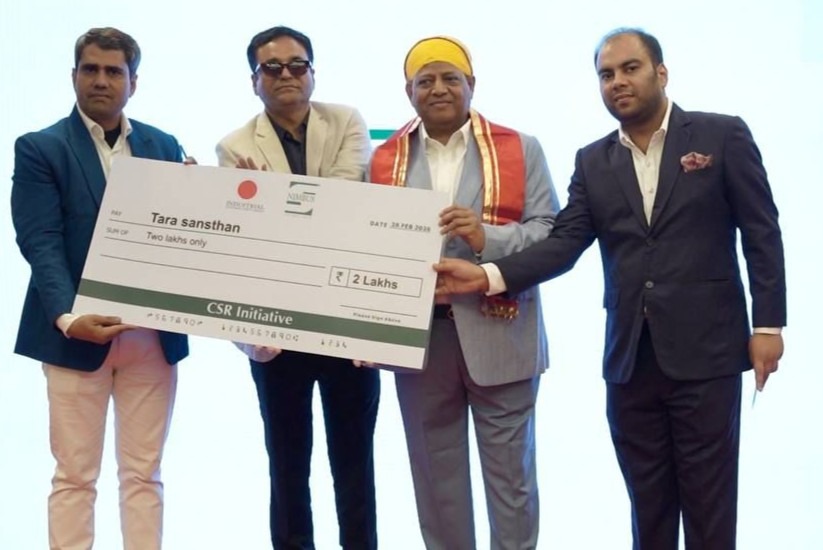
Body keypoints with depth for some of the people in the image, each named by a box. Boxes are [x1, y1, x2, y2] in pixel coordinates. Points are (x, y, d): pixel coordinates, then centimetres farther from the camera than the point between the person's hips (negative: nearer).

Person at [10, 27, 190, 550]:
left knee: (144, 474, 10)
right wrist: (67, 318, -24)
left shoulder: (164, 147, 10)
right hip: (78, 334, -3)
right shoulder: (39, 148, -1)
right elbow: (41, 243, -10)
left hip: (153, 334, 3)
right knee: (74, 476, 5)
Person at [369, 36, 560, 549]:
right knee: (434, 471, 12)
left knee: (509, 470, 7)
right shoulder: (385, 160, 9)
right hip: (416, 334, 2)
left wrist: (488, 238, -20)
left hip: (498, 334, -2)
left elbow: (552, 233, -4)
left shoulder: (521, 149, 3)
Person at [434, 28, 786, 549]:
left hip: (705, 350, -3)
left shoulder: (723, 135, 0)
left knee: (708, 499, 5)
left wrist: (768, 324, -6)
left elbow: (762, 234, -1)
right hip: (629, 357, 4)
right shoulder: (592, 161, 10)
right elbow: (565, 243, -1)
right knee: (647, 501, 12)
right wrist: (488, 276, -14)